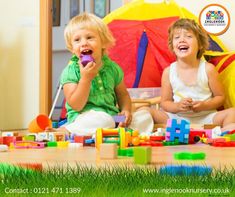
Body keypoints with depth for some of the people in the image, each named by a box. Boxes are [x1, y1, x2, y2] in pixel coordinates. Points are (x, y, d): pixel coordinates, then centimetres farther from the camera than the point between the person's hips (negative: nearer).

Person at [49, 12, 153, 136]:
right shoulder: (70, 72, -6)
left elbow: (123, 95, 22)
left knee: (145, 116, -9)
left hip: (112, 117, 6)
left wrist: (126, 110, 1)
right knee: (102, 120, -37)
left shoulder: (112, 68, 7)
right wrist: (85, 78, -22)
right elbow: (76, 106, -15)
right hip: (83, 118, -6)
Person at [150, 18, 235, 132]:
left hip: (205, 117, -1)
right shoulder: (168, 72, -1)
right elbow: (165, 102, 6)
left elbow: (220, 97, 4)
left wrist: (204, 105, -16)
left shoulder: (208, 69, -5)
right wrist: (177, 106, -16)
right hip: (177, 118, 1)